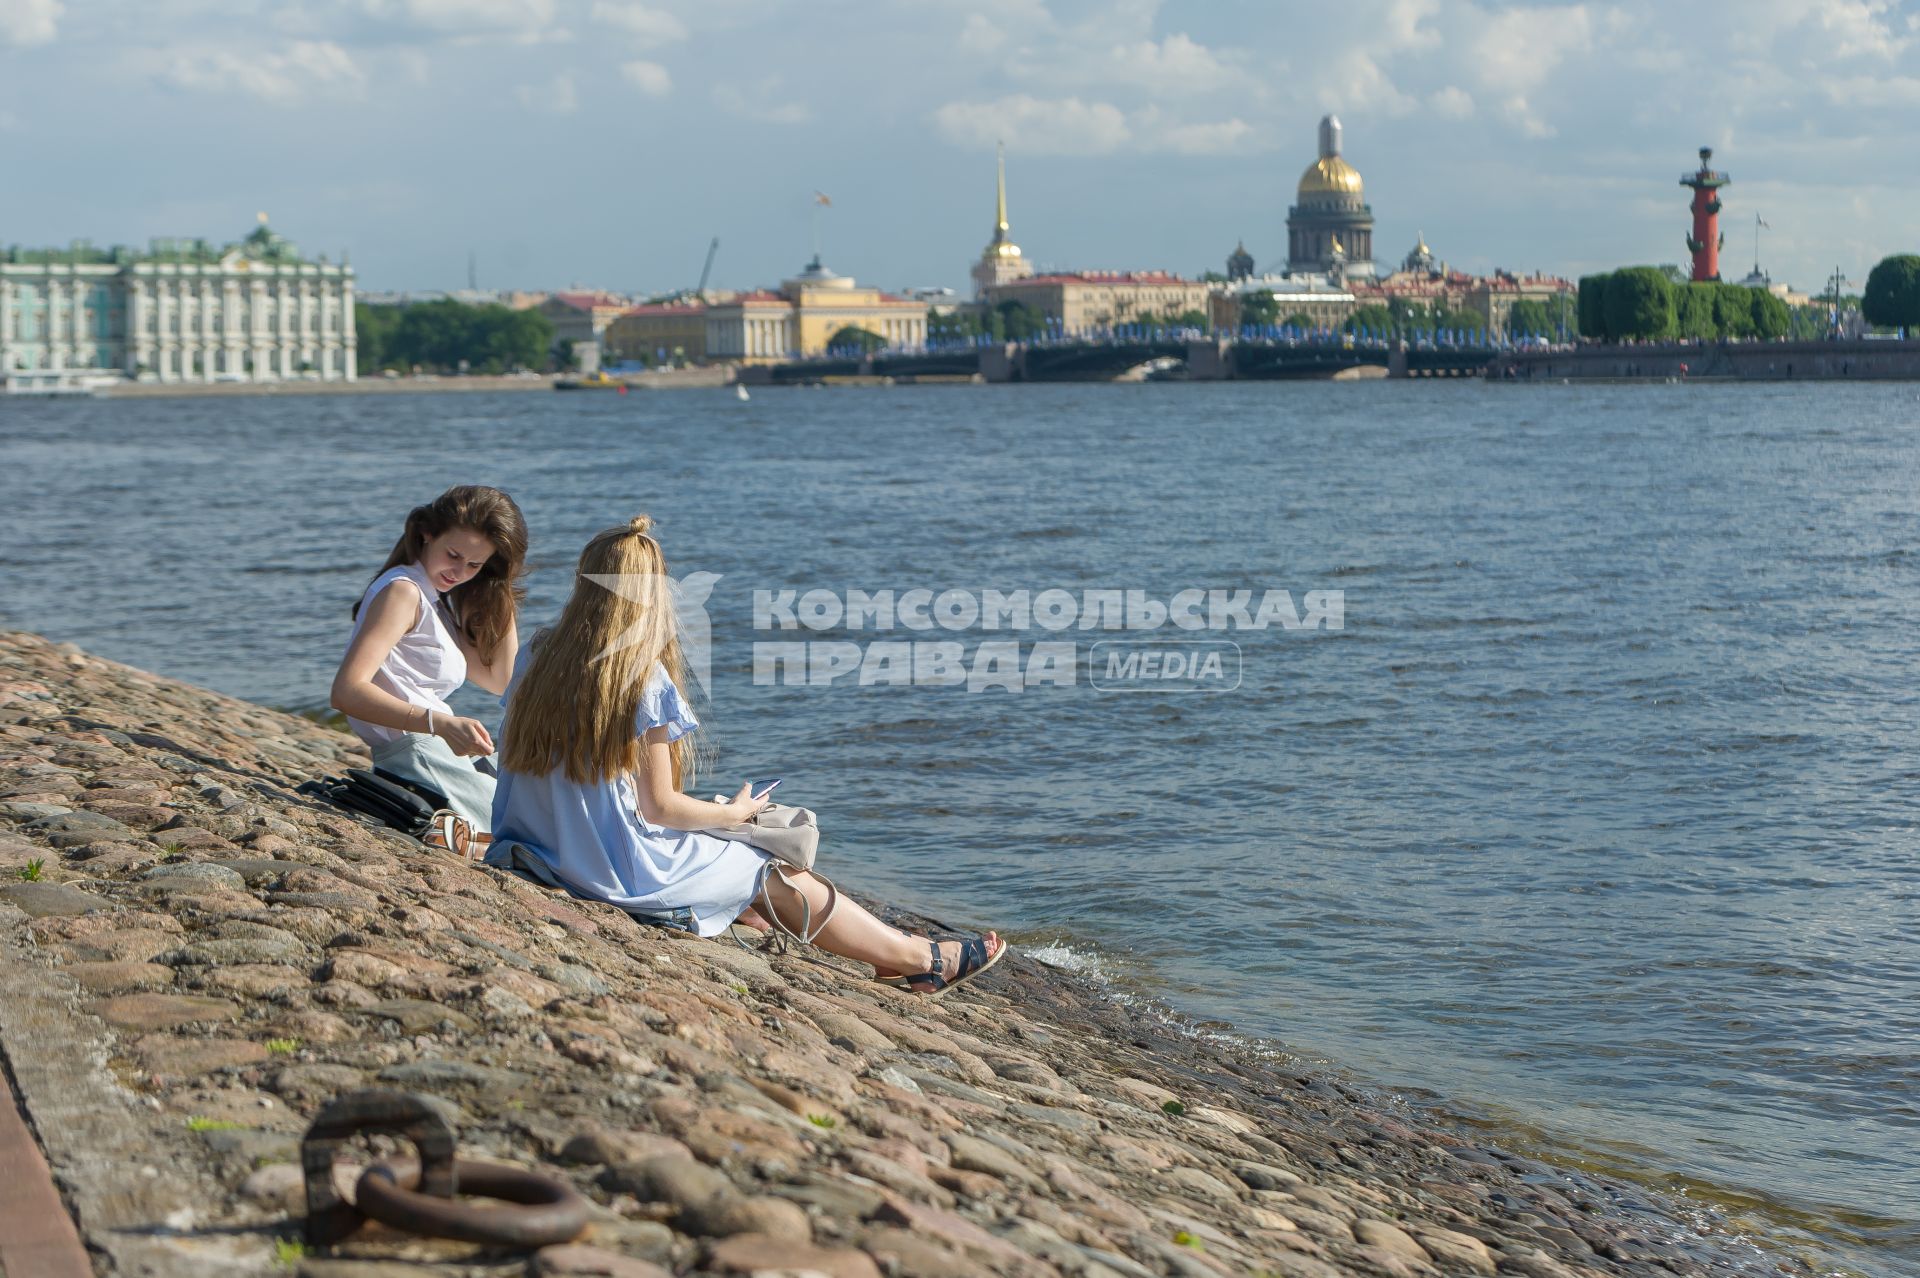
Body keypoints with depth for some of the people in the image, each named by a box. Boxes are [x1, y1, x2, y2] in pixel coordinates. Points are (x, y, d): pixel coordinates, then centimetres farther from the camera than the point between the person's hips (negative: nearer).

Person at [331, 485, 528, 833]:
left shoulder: (437, 599, 19)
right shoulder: (402, 591, -8)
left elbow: (501, 680, 17)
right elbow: (347, 691, -20)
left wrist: (504, 599, 9)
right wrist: (442, 724, -29)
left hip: (444, 751, 9)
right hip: (416, 754, -9)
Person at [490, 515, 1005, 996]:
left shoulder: (535, 655, 2)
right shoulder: (645, 678, -17)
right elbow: (659, 807, -14)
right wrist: (735, 812, 5)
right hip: (618, 869, -7)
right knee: (778, 880, 12)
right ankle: (923, 960, 24)